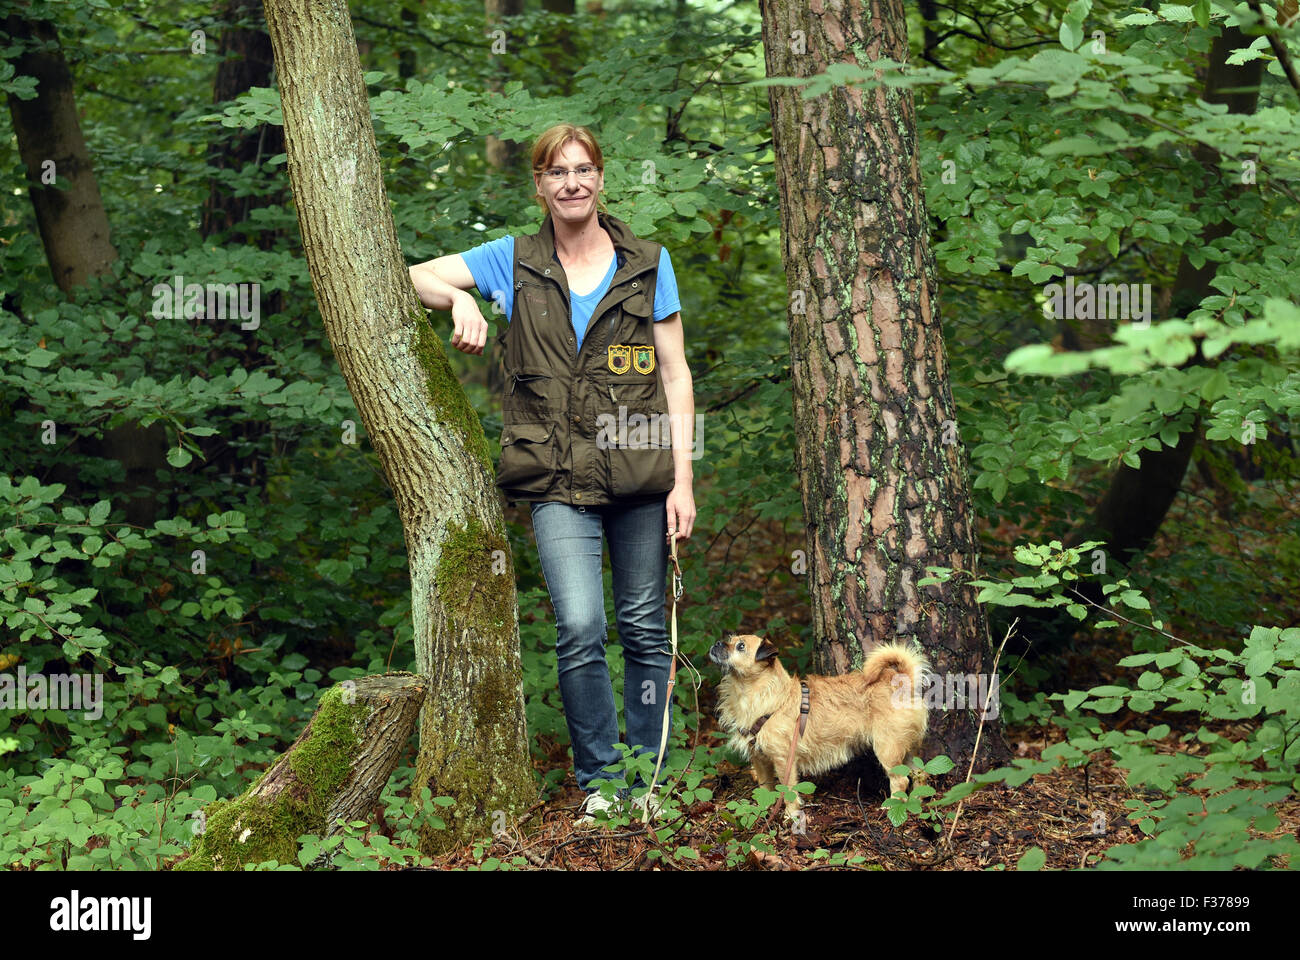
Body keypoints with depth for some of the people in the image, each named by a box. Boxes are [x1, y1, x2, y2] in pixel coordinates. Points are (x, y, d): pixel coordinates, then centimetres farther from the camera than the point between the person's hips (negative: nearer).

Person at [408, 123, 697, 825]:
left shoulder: (648, 265, 7)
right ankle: (598, 781, -1)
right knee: (580, 628, -14)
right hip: (559, 479, -1)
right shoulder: (514, 262, 8)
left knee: (646, 627, 5)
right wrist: (460, 300, -12)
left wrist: (683, 480, -1)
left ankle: (644, 779, 16)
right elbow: (414, 277, 10)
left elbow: (675, 375, 6)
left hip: (640, 473, 1)